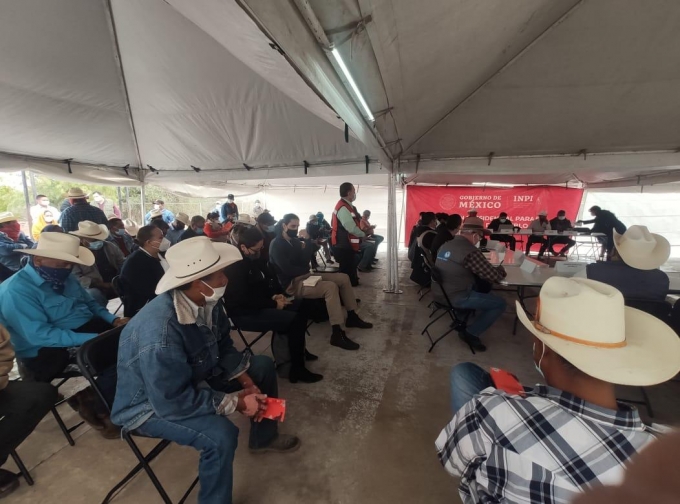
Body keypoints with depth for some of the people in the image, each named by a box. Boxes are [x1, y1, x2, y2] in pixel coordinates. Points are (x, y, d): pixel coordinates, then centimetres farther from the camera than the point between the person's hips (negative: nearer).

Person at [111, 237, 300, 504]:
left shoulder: (208, 302, -14)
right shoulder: (160, 332, -38)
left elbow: (224, 347, 0)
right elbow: (173, 403, -33)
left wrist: (247, 382, -11)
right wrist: (236, 402, -24)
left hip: (194, 376, 8)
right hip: (151, 404, -8)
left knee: (263, 365, 7)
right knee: (221, 434, -32)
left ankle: (263, 436, 30)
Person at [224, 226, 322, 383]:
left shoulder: (252, 258, 7)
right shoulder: (234, 267, -22)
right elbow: (244, 301, -25)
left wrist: (274, 295, -1)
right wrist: (274, 304, -19)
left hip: (258, 305, 10)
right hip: (244, 314, -10)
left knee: (301, 305, 7)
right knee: (295, 319, -22)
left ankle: (299, 350, 20)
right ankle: (297, 369, -9)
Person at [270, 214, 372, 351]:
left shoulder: (295, 241, 13)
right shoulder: (277, 245, -12)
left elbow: (305, 263, 8)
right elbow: (288, 270, -22)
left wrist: (303, 249, -11)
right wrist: (306, 269, -6)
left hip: (304, 276, 9)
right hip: (292, 284, -9)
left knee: (343, 278, 2)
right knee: (330, 287, -31)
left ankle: (352, 317, 11)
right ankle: (337, 334, -29)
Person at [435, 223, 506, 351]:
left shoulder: (446, 245, 7)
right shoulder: (471, 251, -19)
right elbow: (494, 277, -14)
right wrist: (501, 269, 10)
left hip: (440, 292, 9)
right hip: (455, 297, -9)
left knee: (482, 288, 26)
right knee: (500, 303, 4)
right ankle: (471, 333, 6)